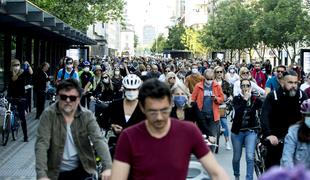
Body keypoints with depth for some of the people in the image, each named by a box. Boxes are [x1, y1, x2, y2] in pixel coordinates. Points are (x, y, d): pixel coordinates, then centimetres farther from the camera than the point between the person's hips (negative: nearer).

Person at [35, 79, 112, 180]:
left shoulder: (87, 116, -6)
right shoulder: (48, 115, -12)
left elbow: (98, 140, -17)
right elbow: (41, 144, -20)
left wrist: (108, 167, -32)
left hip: (82, 170, 1)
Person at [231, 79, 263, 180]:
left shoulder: (255, 99, -2)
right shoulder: (236, 99, -4)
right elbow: (238, 111, -22)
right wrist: (245, 99, -22)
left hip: (251, 131, -1)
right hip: (237, 131, 1)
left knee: (250, 157, -16)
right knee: (236, 157, 13)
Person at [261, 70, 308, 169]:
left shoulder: (302, 95, -7)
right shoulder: (273, 96, -13)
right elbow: (264, 116, -23)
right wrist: (268, 135, -37)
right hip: (275, 136, -2)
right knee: (272, 164, -1)